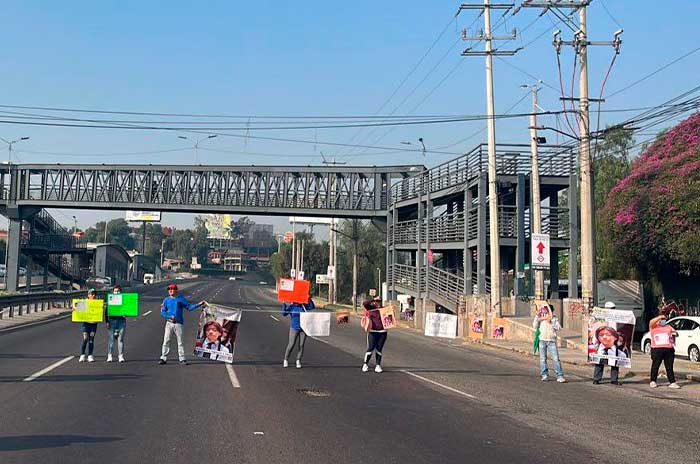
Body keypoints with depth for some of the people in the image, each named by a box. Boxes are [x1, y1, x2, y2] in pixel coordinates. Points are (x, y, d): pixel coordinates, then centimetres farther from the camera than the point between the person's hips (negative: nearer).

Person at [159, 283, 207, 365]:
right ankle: (163, 358, 1)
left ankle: (182, 358, 2)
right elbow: (162, 312, 6)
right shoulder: (166, 300, 10)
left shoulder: (181, 299, 8)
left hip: (178, 323, -1)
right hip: (169, 323, 1)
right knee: (166, 340, -3)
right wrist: (170, 316, -10)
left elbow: (189, 307, 5)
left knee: (180, 341, -1)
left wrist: (199, 304, -5)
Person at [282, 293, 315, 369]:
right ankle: (286, 360, 13)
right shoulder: (291, 306, -2)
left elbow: (312, 307, -8)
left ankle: (298, 361, 13)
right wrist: (283, 305, -25)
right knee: (291, 344, -4)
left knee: (301, 345, 2)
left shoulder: (304, 306, 4)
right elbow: (284, 313, -13)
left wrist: (309, 299, -19)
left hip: (303, 328, 2)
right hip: (294, 328, -2)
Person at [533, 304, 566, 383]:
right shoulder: (541, 318, 7)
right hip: (542, 340, 2)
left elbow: (559, 328, -7)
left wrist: (551, 323, -17)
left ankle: (560, 376, -6)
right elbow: (535, 326, -1)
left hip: (552, 341, -2)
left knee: (556, 358, -8)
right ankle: (544, 375, 13)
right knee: (543, 358, 4)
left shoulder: (554, 319, 4)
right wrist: (537, 316, -8)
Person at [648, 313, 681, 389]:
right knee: (655, 366, 1)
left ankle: (672, 382, 4)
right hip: (657, 349, -3)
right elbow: (651, 322, -15)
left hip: (668, 349, 4)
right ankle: (653, 381, 11)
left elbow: (675, 333, 14)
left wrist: (675, 333, -9)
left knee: (669, 367, 4)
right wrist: (660, 317, -20)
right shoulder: (654, 327, 6)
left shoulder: (668, 327, 20)